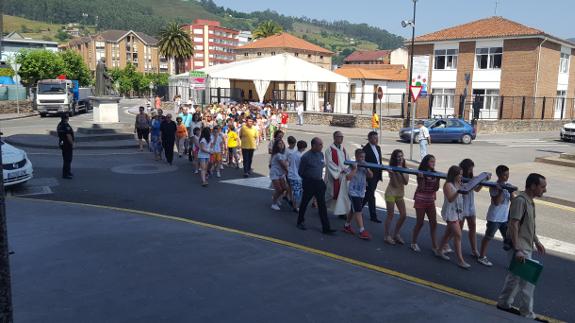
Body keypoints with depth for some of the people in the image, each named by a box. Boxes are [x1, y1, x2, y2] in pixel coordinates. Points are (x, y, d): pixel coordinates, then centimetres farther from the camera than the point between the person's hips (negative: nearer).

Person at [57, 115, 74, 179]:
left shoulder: (59, 125, 11)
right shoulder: (66, 125, -21)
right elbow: (69, 136, -24)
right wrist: (72, 144, -15)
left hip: (62, 144, 10)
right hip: (68, 145, -10)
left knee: (66, 159, 18)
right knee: (68, 160, -5)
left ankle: (68, 173, 28)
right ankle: (65, 174, -3)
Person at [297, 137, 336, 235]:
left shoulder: (321, 154, 4)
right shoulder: (306, 157, -14)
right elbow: (300, 172, -6)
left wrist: (319, 178, 13)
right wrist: (308, 179, 5)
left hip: (319, 183, 5)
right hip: (309, 183, -5)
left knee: (322, 205, 1)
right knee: (304, 203, 11)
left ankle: (326, 228, 2)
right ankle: (300, 222, 31)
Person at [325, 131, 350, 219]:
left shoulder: (343, 149, 10)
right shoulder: (330, 149, -10)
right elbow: (329, 163, -15)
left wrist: (345, 169, -6)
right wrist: (339, 170, -17)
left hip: (342, 175, 6)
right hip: (333, 175, -6)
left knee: (342, 193, 3)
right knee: (331, 192, 3)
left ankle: (341, 212, 9)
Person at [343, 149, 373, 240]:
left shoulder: (364, 166, 6)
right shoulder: (352, 166, -12)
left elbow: (371, 175, 1)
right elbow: (348, 177, -24)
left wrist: (367, 168, -11)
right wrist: (355, 169, -24)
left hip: (361, 192, 7)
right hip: (353, 192, -7)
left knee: (353, 210, 19)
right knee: (358, 211, -10)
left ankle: (347, 226, 34)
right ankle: (362, 231, -12)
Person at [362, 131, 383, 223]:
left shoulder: (378, 148, 11)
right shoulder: (366, 149, -15)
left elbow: (379, 161, 15)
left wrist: (380, 174, 12)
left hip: (376, 175, 9)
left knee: (369, 194, 18)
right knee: (371, 195, 0)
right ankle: (373, 216, 11)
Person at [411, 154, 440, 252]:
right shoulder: (421, 173, -10)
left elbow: (436, 188, 1)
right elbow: (421, 188, -16)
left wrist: (438, 178, -10)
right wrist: (421, 178, -26)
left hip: (430, 201, 5)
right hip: (420, 200, -5)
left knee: (433, 223, 3)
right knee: (420, 223, 1)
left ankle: (434, 245, 11)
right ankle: (413, 243, 16)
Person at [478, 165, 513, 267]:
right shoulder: (494, 187, -15)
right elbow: (496, 202, -24)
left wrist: (511, 191, -16)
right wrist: (501, 190, -29)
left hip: (505, 217, 6)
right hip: (494, 217, -6)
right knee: (488, 237, 6)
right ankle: (482, 257, 17)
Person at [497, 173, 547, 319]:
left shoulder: (529, 201, 11)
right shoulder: (520, 200, -20)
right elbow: (513, 225, -24)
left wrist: (537, 241, 26)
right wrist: (517, 249, -26)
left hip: (526, 247, 10)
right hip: (520, 248, -10)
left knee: (515, 277, 17)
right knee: (527, 281, -3)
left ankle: (504, 304, 29)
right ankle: (527, 315, 8)